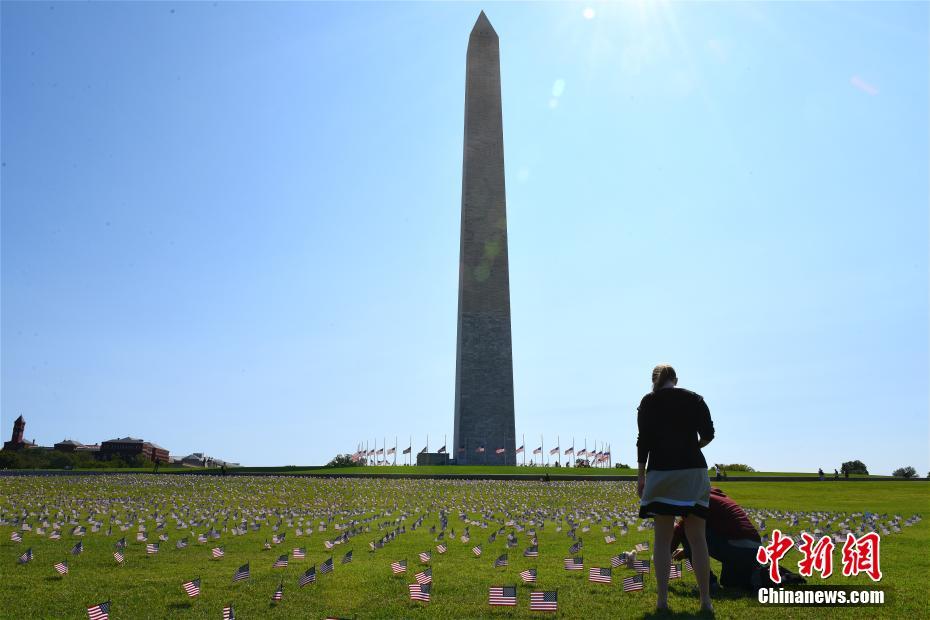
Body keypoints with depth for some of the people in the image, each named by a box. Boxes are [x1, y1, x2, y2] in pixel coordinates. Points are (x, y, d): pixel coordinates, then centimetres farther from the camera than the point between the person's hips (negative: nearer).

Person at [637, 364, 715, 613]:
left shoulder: (648, 401, 4)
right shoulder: (695, 399, 9)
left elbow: (643, 440, -2)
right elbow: (708, 434, 1)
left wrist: (641, 475, 2)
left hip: (661, 471, -1)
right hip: (693, 471, 1)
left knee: (662, 538, 5)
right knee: (697, 537, 7)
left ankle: (662, 599, 5)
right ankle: (705, 600, 8)